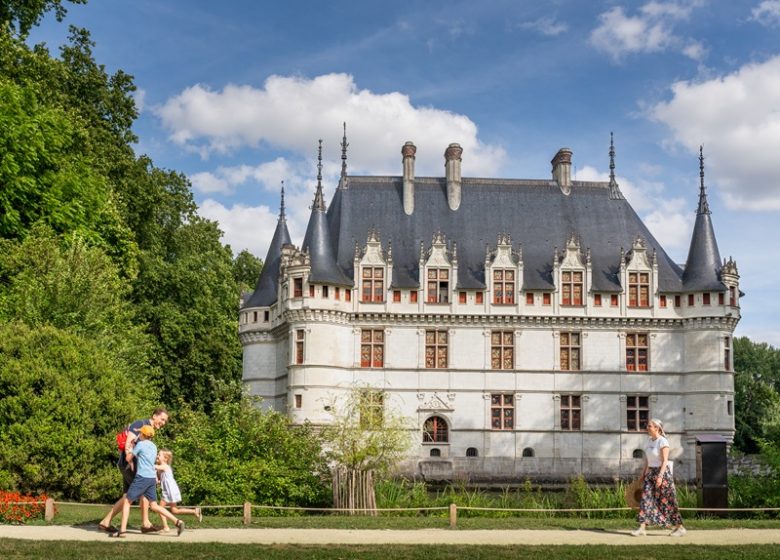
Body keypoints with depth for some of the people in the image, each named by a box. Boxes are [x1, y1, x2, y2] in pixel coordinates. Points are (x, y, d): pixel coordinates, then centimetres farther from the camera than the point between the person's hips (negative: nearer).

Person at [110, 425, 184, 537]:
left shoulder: (140, 444, -4)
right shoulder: (154, 446, 17)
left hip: (142, 477, -7)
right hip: (152, 478, 7)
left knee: (126, 501, 2)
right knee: (154, 506, 10)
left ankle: (122, 531, -3)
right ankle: (177, 522, 0)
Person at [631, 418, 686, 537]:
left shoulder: (663, 442, -14)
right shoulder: (650, 440, 10)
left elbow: (665, 461, -18)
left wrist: (660, 476, -25)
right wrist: (644, 474, 15)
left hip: (662, 473, -8)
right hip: (650, 473, 8)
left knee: (666, 501, -2)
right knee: (646, 499, -3)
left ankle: (680, 528, 11)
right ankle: (642, 528, -7)